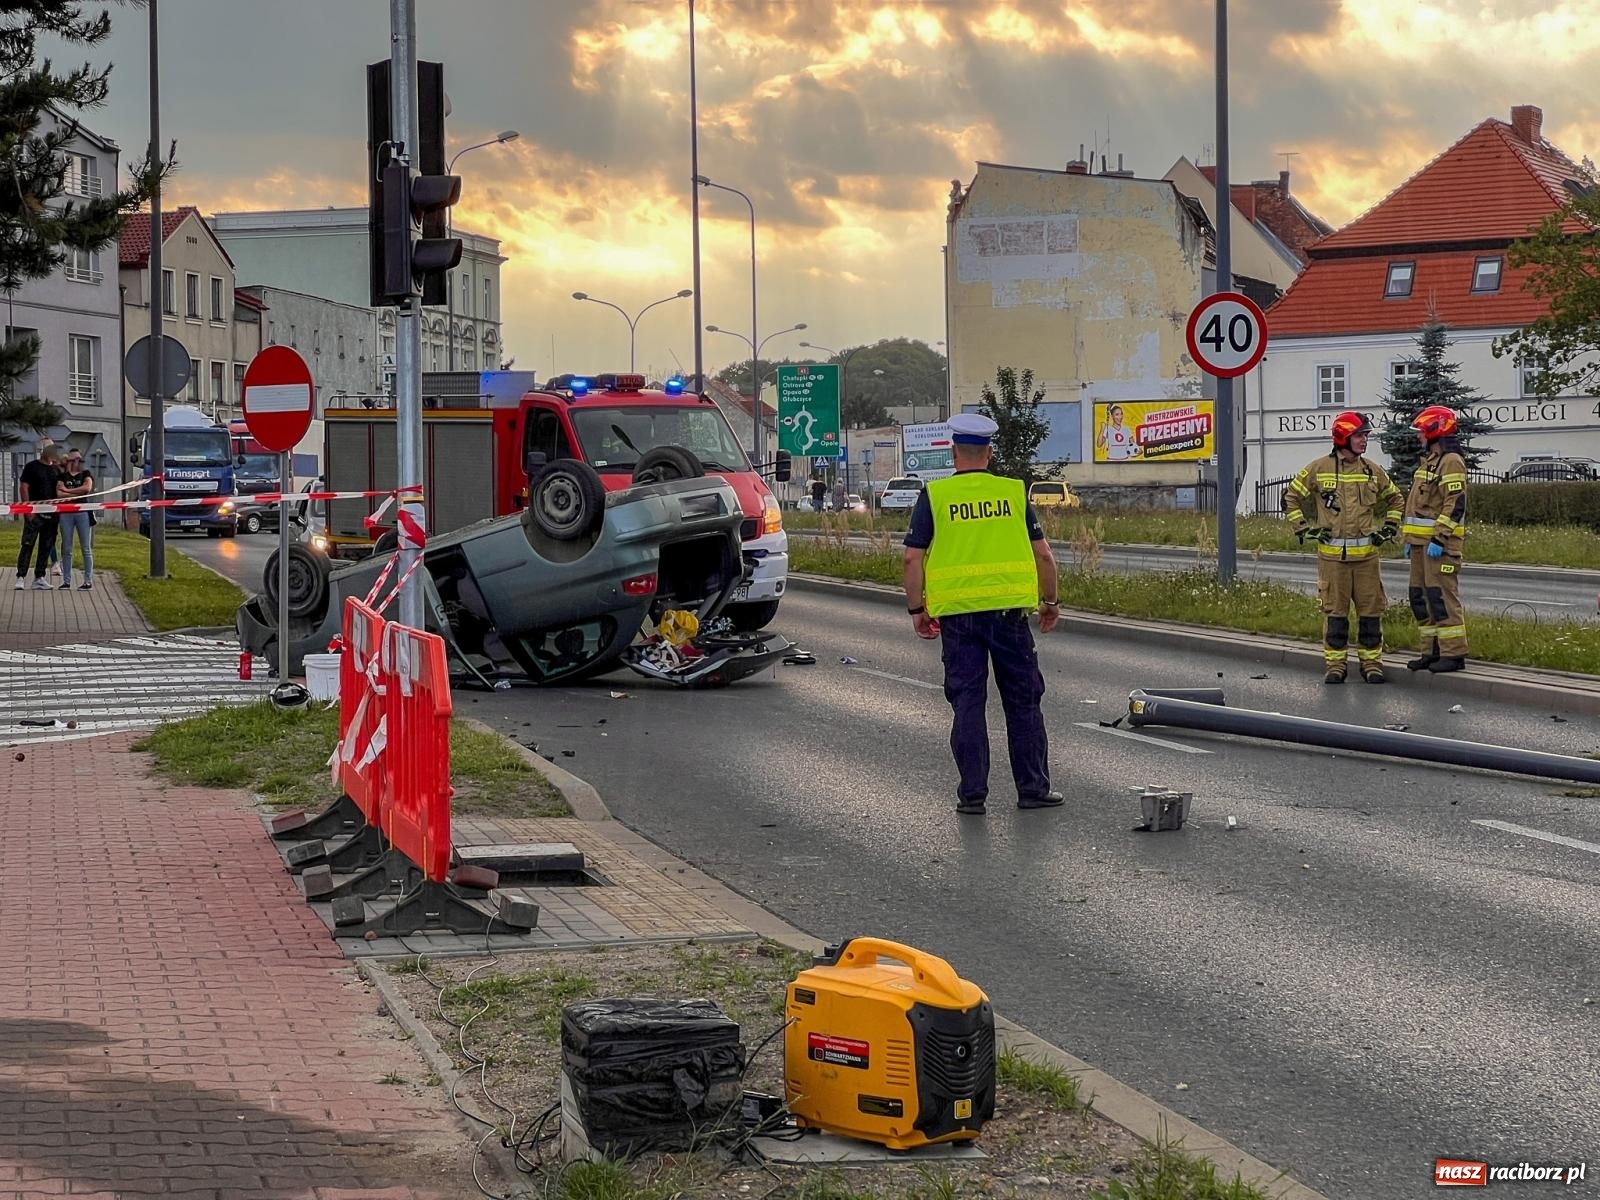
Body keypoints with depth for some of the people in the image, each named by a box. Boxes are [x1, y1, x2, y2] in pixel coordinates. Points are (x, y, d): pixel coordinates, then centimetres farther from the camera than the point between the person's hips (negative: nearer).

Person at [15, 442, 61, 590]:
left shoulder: (55, 469, 14)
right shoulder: (32, 467, -1)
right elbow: (23, 487, -6)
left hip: (51, 513, 6)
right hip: (34, 514, -6)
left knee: (46, 547, 7)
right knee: (27, 545, -8)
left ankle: (39, 578, 13)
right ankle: (20, 577, -8)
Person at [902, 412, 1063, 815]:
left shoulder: (934, 496, 0)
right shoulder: (1014, 493, 4)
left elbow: (913, 558, -4)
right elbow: (1043, 555, 5)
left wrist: (916, 609, 6)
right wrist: (1051, 602, 17)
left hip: (956, 614, -1)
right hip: (1009, 610, 1)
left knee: (967, 703, 4)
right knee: (1023, 702, 10)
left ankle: (973, 793, 4)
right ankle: (1033, 788, 13)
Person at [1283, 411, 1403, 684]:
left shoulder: (1373, 471, 8)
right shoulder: (1318, 469, 0)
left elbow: (1394, 498, 24)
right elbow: (1291, 497, 9)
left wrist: (1389, 528, 13)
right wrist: (1304, 528, 1)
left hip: (1366, 553, 2)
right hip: (1332, 554, -2)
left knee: (1370, 609, 3)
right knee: (1335, 610, 2)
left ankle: (1372, 662, 11)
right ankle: (1335, 664, 8)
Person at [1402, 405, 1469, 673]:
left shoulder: (1451, 462, -12)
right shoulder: (1428, 461, 20)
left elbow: (1455, 505, -19)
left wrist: (1439, 539, -23)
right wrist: (1410, 539, 22)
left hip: (1440, 542, -10)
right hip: (1421, 540, 10)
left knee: (1442, 596, -11)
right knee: (1420, 596, 11)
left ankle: (1453, 653, -9)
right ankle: (1432, 651, 16)